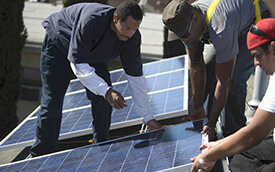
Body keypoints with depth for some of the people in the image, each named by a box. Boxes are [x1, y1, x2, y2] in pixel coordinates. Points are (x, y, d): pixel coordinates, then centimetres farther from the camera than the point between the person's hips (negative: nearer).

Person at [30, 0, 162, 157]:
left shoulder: (132, 36, -24)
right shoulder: (90, 21, -43)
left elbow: (136, 76, -17)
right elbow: (77, 63, -40)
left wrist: (149, 117, -17)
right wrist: (106, 91, -48)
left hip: (94, 54, 5)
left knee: (102, 100, -10)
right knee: (52, 103, -8)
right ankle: (41, 155, 4)